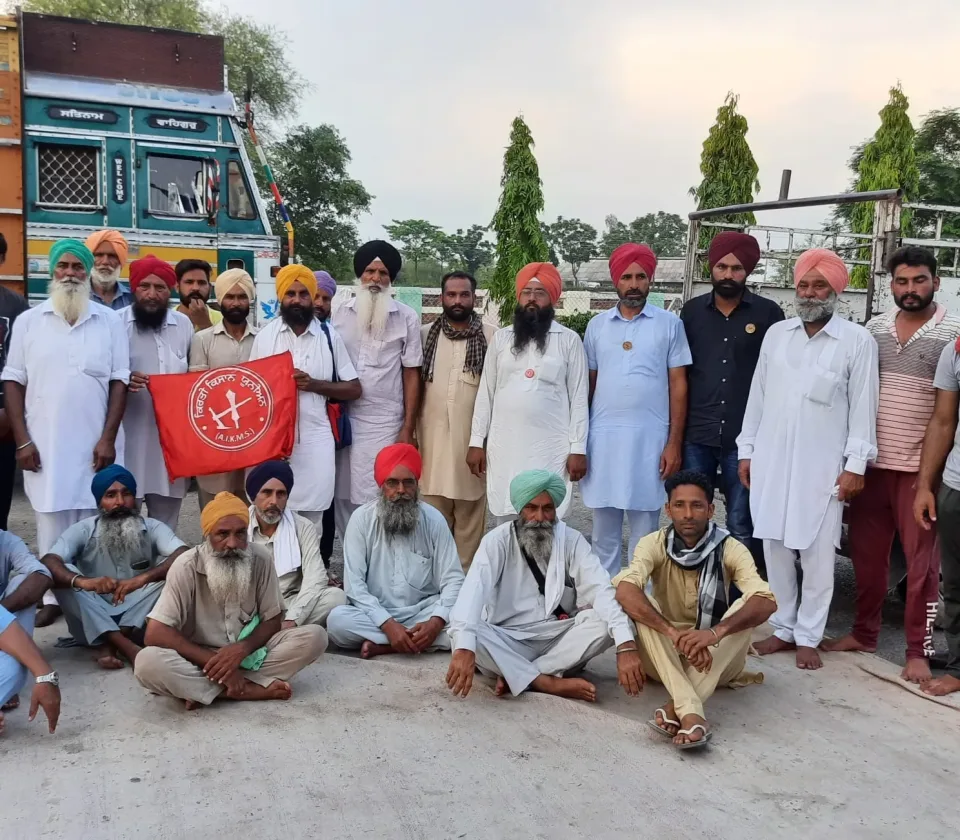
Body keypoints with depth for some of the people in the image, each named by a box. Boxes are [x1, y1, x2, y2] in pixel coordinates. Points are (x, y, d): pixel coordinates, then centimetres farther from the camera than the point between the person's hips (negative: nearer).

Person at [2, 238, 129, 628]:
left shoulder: (110, 321, 3)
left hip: (95, 444, 0)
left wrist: (108, 438, -6)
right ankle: (51, 598, 14)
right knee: (51, 525, 5)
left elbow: (119, 382, 1)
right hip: (45, 444, 1)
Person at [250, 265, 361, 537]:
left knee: (312, 522, 5)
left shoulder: (329, 336, 4)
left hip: (315, 439, 0)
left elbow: (354, 389, 5)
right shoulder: (265, 336, 6)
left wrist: (314, 384, -9)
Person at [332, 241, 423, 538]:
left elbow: (411, 375, 1)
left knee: (380, 500, -3)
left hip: (385, 423, -3)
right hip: (343, 420, 3)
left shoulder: (407, 318, 0)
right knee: (343, 498, 7)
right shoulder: (341, 313, 7)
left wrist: (408, 429, -3)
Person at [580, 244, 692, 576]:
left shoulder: (669, 324, 1)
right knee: (604, 532, 11)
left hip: (650, 438, -2)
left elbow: (678, 385, 1)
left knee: (644, 532, 5)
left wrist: (674, 442, -5)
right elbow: (587, 384, 11)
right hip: (602, 437, 3)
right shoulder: (597, 325, 8)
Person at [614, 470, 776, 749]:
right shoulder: (654, 544, -13)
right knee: (639, 604, -28)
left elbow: (766, 602, -29)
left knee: (747, 607, -27)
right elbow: (624, 591, -32)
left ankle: (675, 708, -38)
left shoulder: (731, 549, -13)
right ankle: (690, 713, -45)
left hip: (716, 655, 0)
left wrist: (715, 632, -47)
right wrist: (675, 634, -44)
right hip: (665, 654, 0)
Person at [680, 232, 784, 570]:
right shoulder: (692, 310, 8)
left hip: (745, 439, -2)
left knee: (742, 528, 3)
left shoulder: (768, 313, 1)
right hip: (696, 436, 3)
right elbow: (678, 374, 11)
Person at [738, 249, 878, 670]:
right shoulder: (776, 333, 9)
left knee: (817, 553, 2)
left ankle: (808, 637, 14)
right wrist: (747, 450, 9)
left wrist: (856, 464, -8)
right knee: (774, 547, 8)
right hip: (772, 460, 4)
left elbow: (863, 407, -4)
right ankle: (783, 628, 21)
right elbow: (758, 396, 11)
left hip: (822, 465, -3)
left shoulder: (857, 340, -3)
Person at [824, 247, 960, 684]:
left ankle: (918, 651, 14)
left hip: (920, 466, -4)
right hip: (872, 461, 4)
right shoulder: (875, 328, 9)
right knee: (866, 553, 12)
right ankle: (864, 633, 27)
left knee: (921, 560, 4)